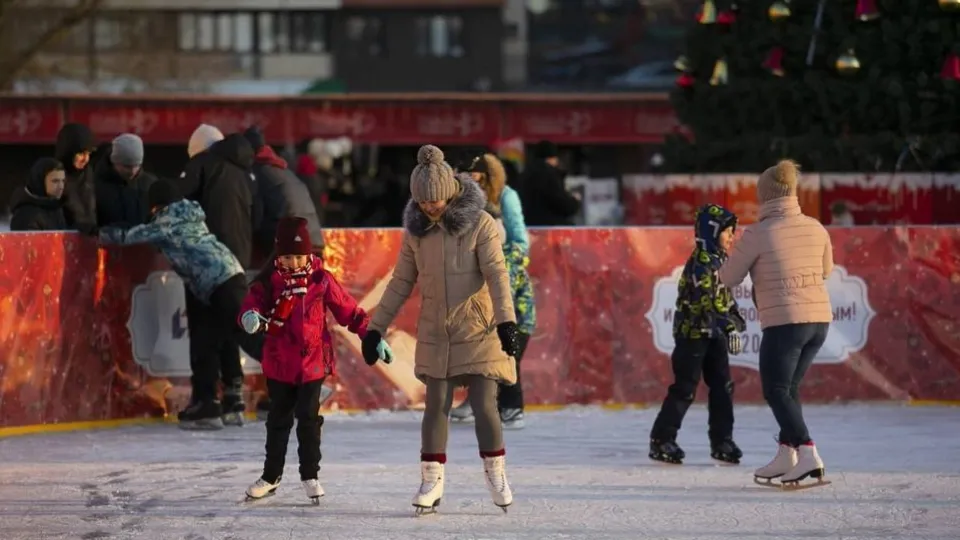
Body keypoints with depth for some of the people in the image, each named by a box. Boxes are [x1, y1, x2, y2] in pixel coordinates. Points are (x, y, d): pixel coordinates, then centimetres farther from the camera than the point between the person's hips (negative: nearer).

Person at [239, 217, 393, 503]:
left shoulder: (321, 279, -3)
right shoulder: (269, 280, -4)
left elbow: (348, 310, 2)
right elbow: (252, 304, -14)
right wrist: (251, 317, -39)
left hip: (313, 361, -1)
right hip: (278, 363, 1)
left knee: (308, 419, 0)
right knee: (278, 420, 12)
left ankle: (310, 475, 12)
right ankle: (271, 475, 23)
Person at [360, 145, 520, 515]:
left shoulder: (480, 224, -11)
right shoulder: (416, 231, 2)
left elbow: (497, 274, -18)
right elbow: (401, 283, 9)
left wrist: (506, 321, -30)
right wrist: (376, 328, 8)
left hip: (478, 330, -4)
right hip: (435, 334, 4)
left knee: (484, 405, -7)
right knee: (436, 406, 3)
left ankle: (496, 474, 11)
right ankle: (431, 481, 9)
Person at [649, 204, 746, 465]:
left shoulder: (720, 261, 12)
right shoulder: (701, 264, -18)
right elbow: (704, 302, -26)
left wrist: (737, 321, 9)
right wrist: (728, 326, -31)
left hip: (714, 335, 9)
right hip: (693, 332, -9)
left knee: (722, 387, 6)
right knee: (685, 389, -5)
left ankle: (722, 440, 12)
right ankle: (661, 441, 2)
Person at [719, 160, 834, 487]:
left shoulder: (758, 233, -10)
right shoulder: (815, 228, 5)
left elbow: (729, 278, 0)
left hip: (784, 322, -6)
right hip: (820, 319, 6)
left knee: (776, 390, 1)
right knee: (789, 386, 19)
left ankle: (808, 455, -14)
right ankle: (786, 455, 19)